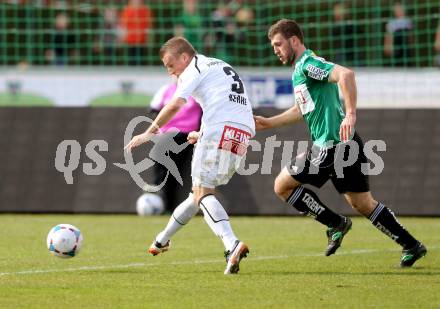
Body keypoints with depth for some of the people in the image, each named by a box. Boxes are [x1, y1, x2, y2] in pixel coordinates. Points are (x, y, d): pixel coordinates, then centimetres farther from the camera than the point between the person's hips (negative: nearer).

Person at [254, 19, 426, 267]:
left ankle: (336, 223, 2)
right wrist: (269, 123, 34)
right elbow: (302, 109, 35)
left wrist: (350, 114, -35)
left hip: (333, 144, -10)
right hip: (345, 145, 10)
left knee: (283, 185, 0)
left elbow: (345, 74, -29)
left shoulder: (308, 64, -11)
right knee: (363, 203, 15)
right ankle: (412, 245, 15)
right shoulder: (301, 68, 20)